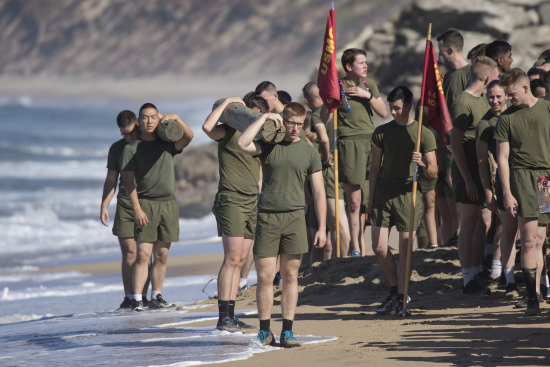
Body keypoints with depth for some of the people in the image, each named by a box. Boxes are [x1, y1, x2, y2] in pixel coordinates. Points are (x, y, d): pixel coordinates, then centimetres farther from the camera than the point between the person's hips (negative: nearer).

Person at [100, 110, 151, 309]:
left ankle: (142, 295, 3)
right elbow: (111, 180, 12)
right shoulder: (117, 149, 9)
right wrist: (104, 206, 4)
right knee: (128, 253, -3)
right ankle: (128, 297, 1)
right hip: (125, 206, 1)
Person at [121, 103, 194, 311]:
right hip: (146, 203, -3)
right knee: (143, 254, -12)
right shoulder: (132, 148, 3)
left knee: (162, 255, 6)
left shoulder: (167, 144, 11)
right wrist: (137, 208, -11)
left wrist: (176, 119, -20)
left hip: (169, 203, 3)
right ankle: (136, 299, -12)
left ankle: (156, 297, 13)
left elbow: (188, 137, -6)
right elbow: (128, 180, -2)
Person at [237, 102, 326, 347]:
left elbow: (318, 191, 8)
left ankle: (287, 331, 6)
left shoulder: (309, 152, 8)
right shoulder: (268, 146, 5)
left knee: (290, 276, 2)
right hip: (267, 217, -1)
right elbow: (242, 144, -16)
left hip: (294, 217, 1)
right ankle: (264, 331, 4)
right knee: (265, 276, -3)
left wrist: (322, 228, 3)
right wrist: (264, 118, -9)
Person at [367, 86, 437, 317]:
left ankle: (401, 299, 4)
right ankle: (395, 291, 17)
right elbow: (375, 168, 14)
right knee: (379, 247, -2)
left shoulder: (423, 134, 1)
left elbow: (433, 174, 1)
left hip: (408, 194, -3)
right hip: (383, 192, 3)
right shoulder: (382, 132, 8)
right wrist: (370, 201, 11)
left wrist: (423, 164, -22)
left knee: (405, 249, -5)